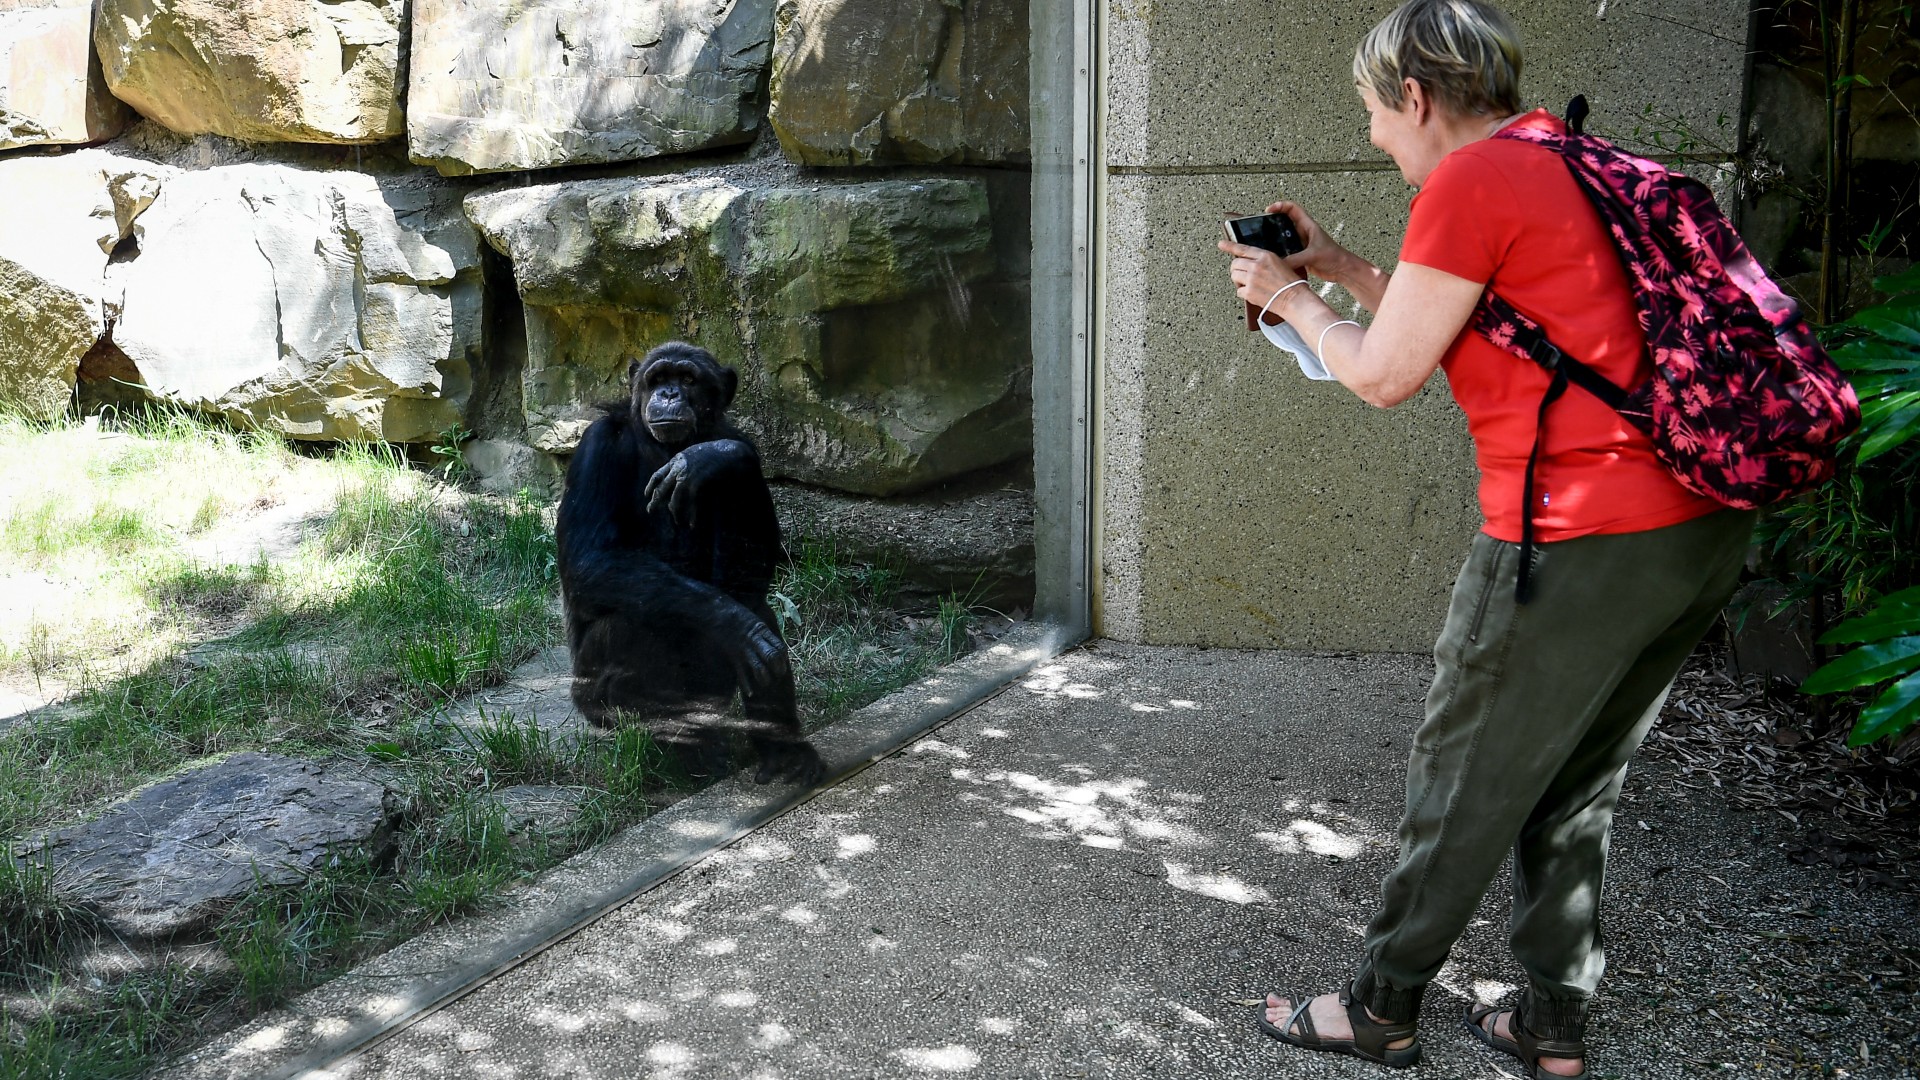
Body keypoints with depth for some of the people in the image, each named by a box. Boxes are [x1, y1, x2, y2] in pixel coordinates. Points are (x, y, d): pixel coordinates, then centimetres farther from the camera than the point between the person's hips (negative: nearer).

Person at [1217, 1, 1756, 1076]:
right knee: (1577, 787, 20)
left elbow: (1384, 377, -6)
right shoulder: (1567, 166, 17)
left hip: (1582, 540, -9)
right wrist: (1339, 265, 25)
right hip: (1709, 531, 9)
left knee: (1463, 784, 7)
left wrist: (1292, 300, 10)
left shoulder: (1472, 181, -10)